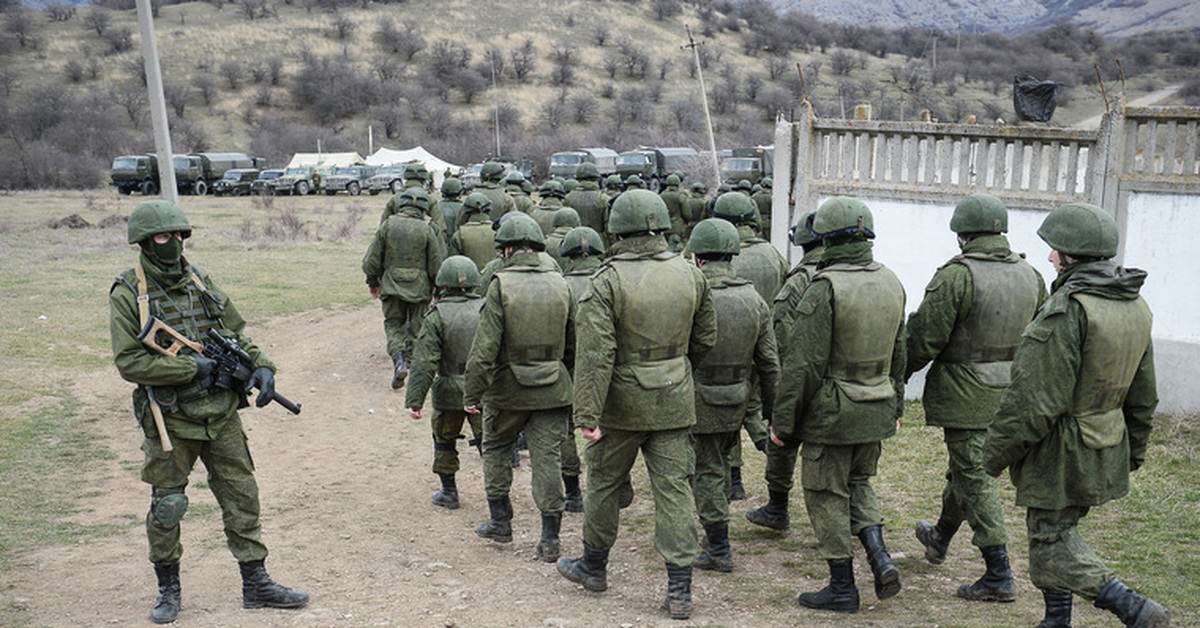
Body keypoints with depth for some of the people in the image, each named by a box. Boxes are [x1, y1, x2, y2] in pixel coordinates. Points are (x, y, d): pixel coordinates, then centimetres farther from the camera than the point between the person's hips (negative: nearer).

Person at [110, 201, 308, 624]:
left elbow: (237, 332, 14)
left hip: (221, 411, 4)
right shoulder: (128, 296, -9)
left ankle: (256, 584, 17)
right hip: (171, 417, -4)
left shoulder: (199, 281, 7)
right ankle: (168, 587, 27)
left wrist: (261, 366, -3)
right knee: (167, 505, 8)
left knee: (242, 495, 7)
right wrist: (192, 368, -18)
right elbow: (129, 362, -15)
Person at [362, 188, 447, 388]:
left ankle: (398, 359, -9)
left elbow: (372, 259, 2)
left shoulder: (388, 225, -3)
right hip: (419, 287, -1)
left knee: (393, 323, 12)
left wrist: (373, 282, 17)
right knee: (416, 327, 12)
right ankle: (413, 363, 13)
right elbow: (437, 265, -4)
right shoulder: (428, 229, -6)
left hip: (392, 286, 1)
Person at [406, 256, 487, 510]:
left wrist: (415, 400, -13)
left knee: (444, 441, 17)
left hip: (450, 393, -1)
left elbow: (424, 363, -14)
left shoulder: (436, 316, -9)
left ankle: (449, 492, 23)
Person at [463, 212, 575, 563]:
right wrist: (569, 383, 21)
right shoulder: (560, 284, 2)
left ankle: (500, 522, 26)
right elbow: (573, 344, 9)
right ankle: (550, 539, 8)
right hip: (551, 389, 3)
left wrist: (472, 394, -9)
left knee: (496, 449, 19)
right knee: (548, 459, 6)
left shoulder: (501, 285, -13)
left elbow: (485, 346, -16)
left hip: (508, 389, -3)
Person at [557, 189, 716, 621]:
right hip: (674, 404, 4)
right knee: (674, 489, 6)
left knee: (603, 483, 15)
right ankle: (680, 589, 6)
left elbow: (595, 354, -19)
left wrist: (587, 415, -16)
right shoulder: (690, 276, -1)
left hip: (622, 405, -3)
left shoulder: (608, 281, -15)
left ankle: (593, 565, 33)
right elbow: (705, 339, 10)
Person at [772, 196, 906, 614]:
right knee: (858, 482, 25)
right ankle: (879, 556, 9)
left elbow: (802, 364, -18)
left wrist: (783, 421, -10)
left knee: (827, 494, 7)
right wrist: (895, 407, 25)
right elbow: (898, 355, 14)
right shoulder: (891, 283, 5)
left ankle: (842, 587, 15)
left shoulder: (825, 289, -19)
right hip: (877, 410, 7)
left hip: (832, 412, -7)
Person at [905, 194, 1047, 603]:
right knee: (965, 466, 23)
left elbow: (925, 337, -15)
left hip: (966, 395, -8)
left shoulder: (958, 274, -18)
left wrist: (902, 374, 0)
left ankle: (999, 576, 0)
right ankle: (939, 538, 44)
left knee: (975, 478, -1)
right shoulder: (1029, 275, 5)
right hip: (1009, 395, 8)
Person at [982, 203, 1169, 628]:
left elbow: (1036, 398, -23)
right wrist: (1134, 450, 24)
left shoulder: (1068, 309, -22)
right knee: (1057, 531, 19)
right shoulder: (1136, 306, 6)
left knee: (1052, 543, 1)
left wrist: (996, 453, -13)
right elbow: (1143, 393, 15)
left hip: (1061, 450, -9)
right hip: (1107, 447, 9)